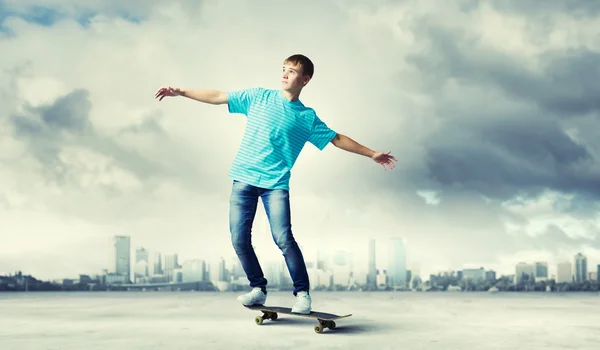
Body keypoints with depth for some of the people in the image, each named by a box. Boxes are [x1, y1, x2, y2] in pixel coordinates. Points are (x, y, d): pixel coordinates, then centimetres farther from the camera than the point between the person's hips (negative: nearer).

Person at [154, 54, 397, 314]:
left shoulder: (307, 117, 9)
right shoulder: (259, 97, 11)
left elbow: (337, 139, 15)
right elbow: (218, 97, 12)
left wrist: (371, 154, 14)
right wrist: (180, 92, 9)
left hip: (276, 183, -2)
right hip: (243, 179, 2)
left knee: (283, 238, -16)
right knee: (239, 239, -1)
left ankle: (302, 292, -1)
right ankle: (258, 289, 16)